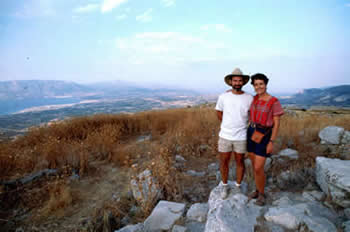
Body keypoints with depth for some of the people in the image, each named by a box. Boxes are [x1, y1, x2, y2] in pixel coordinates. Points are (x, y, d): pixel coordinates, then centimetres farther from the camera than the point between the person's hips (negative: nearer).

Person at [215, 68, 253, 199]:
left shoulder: (249, 98, -4)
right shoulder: (223, 97, -3)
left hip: (241, 137, 0)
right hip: (225, 136, 1)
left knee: (240, 162, 13)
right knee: (224, 163, 11)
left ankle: (238, 187, 34)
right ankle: (225, 186, 33)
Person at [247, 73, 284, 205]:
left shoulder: (274, 101, -13)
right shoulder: (254, 99, 4)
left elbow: (276, 123, -11)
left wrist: (271, 142, -15)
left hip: (263, 136, -5)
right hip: (251, 133, 6)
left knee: (258, 168, -5)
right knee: (254, 165, 14)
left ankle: (262, 194, 20)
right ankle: (258, 190, 33)